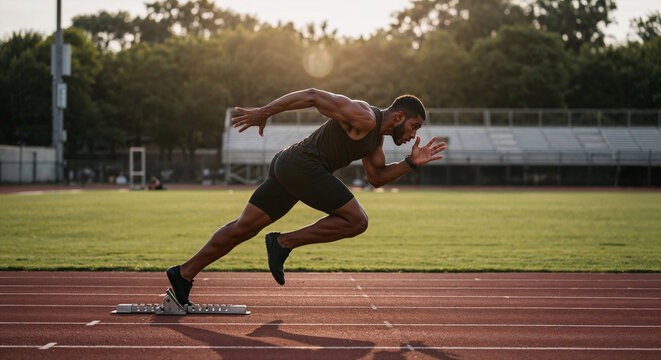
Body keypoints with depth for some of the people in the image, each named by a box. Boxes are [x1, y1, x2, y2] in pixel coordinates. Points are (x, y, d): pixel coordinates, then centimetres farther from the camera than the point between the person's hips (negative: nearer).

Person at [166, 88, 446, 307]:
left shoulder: (377, 135, 19)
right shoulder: (364, 117, -11)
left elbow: (376, 177, 25)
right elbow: (313, 96, -14)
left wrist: (411, 163, 12)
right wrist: (264, 112, -14)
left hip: (287, 167, 10)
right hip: (302, 165, -10)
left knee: (243, 227, 11)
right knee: (356, 221, -8)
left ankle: (183, 274, 14)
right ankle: (283, 243, -7)